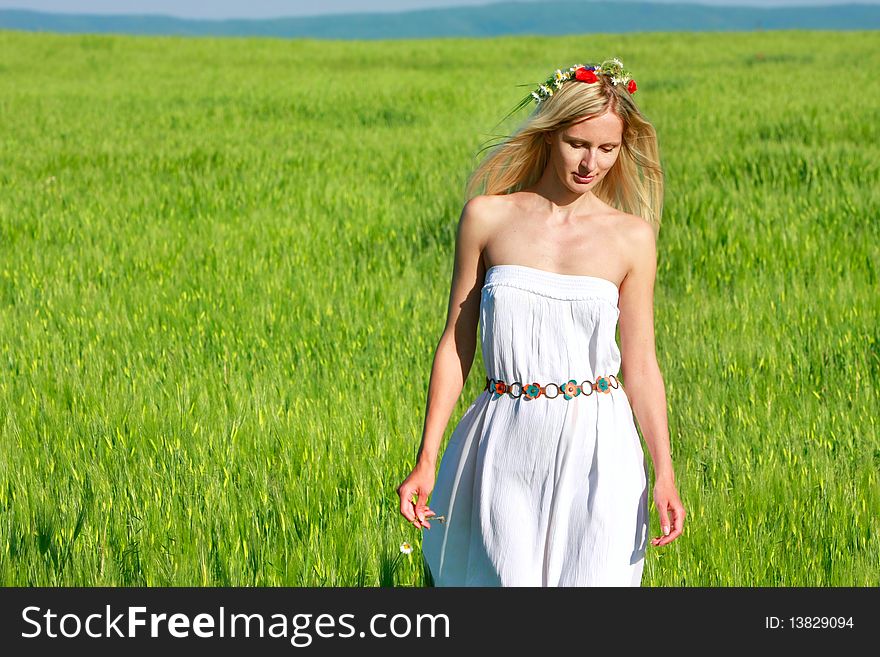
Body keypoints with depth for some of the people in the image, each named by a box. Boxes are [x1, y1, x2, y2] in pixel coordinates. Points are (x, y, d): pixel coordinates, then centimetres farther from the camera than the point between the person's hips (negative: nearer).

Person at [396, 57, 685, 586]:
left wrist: (665, 474, -5)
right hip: (507, 449, 0)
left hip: (597, 450, 0)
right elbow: (456, 345, 4)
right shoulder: (488, 216, 1)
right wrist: (426, 459, 1)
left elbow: (640, 365, 4)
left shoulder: (632, 237, 2)